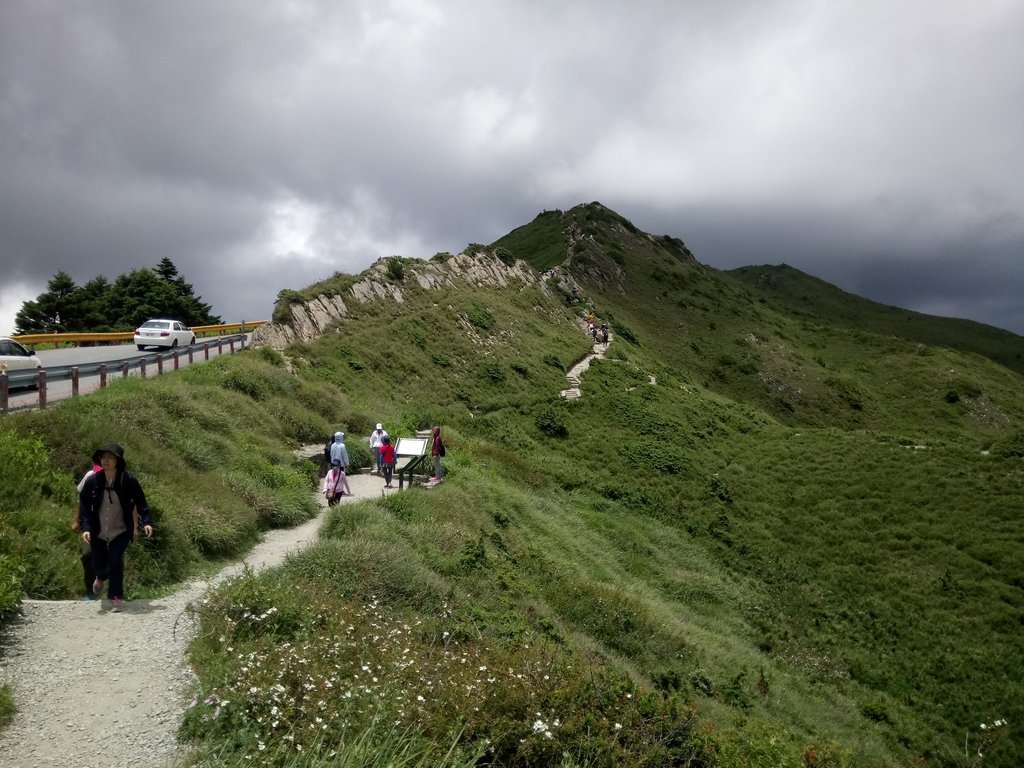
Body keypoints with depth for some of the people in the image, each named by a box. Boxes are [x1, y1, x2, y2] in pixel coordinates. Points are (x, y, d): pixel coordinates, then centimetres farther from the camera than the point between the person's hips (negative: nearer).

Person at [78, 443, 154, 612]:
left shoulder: (128, 481, -12)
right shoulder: (92, 481, -8)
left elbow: (140, 502, -3)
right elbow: (84, 506, -3)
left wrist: (146, 522, -12)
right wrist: (85, 528, -13)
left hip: (121, 531, -2)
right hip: (98, 532, 2)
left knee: (115, 560, -16)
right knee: (98, 563, 11)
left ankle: (116, 597, 1)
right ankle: (101, 578, 49)